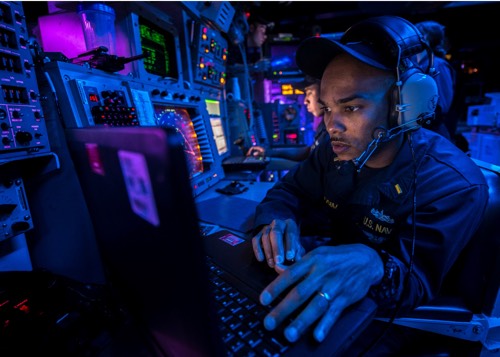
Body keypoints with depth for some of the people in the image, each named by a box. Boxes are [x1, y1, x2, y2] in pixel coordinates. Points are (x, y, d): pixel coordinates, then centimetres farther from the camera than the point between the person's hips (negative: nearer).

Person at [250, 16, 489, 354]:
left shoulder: (454, 184, -23)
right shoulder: (336, 149, -7)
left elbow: (419, 283, -25)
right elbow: (286, 191, -4)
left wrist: (372, 266, -50)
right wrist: (275, 222, -29)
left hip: (381, 313, -3)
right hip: (318, 284, 4)